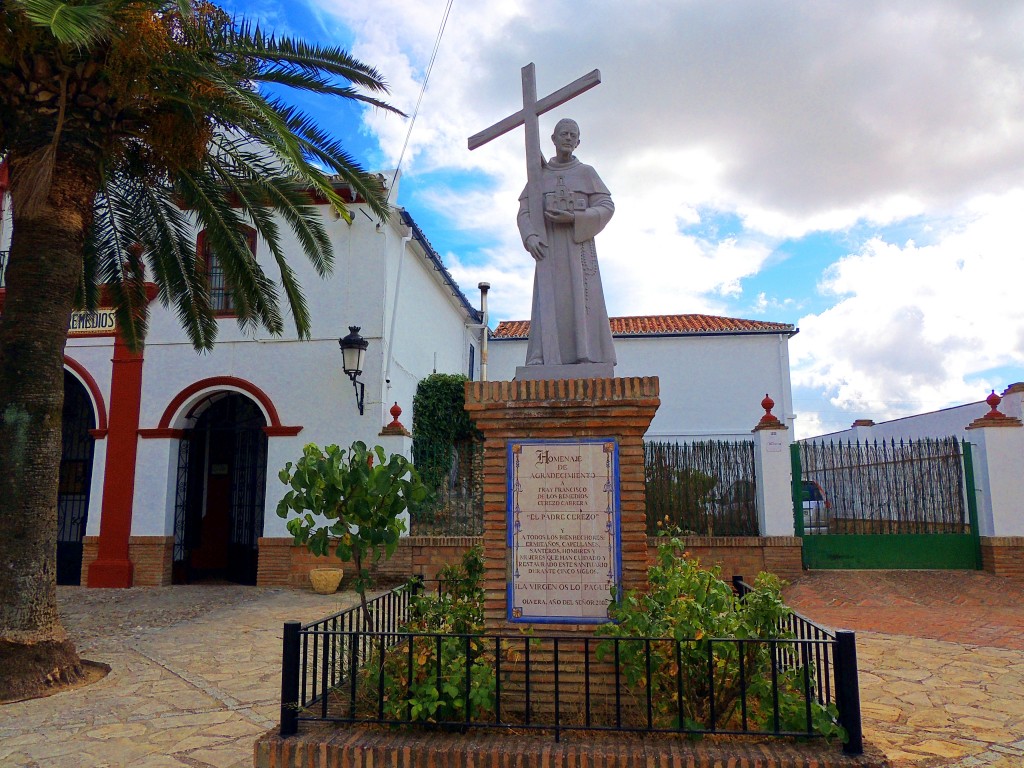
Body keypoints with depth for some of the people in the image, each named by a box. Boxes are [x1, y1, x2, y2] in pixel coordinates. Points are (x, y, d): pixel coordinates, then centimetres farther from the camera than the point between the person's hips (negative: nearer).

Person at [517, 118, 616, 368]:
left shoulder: (586, 172, 11)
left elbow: (606, 207, 2)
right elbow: (525, 213, 9)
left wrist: (573, 219, -13)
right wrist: (530, 237, -12)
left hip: (579, 244, -1)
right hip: (549, 247, 1)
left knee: (583, 298, -11)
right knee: (548, 300, -11)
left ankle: (589, 359, -14)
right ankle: (542, 360, -19)